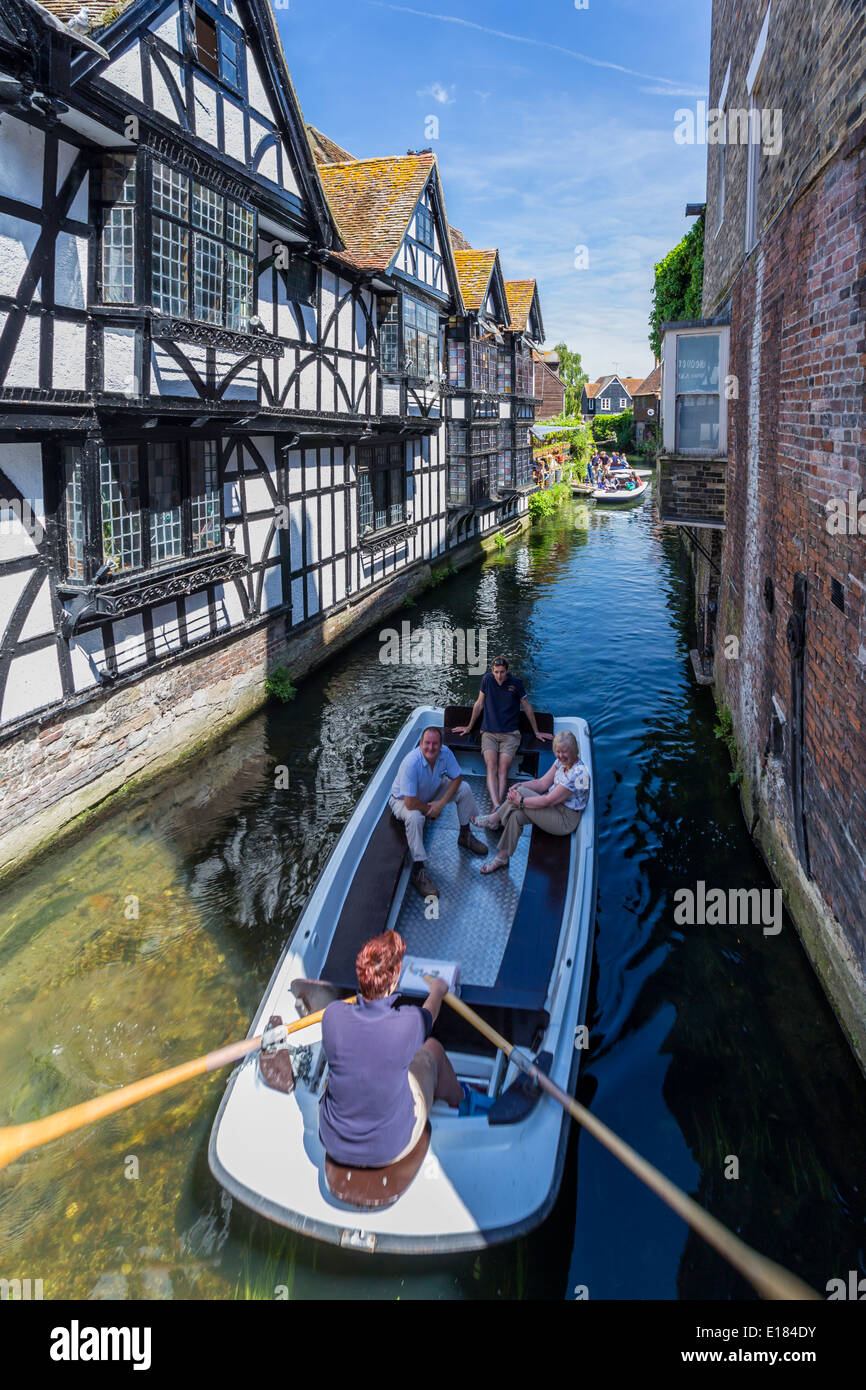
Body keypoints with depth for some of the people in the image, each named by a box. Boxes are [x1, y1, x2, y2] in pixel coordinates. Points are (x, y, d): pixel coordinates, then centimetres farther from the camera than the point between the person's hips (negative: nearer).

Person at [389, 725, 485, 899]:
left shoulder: (445, 753, -21)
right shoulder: (411, 763, -38)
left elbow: (457, 778, -8)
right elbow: (410, 803, -38)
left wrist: (441, 803, -20)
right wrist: (430, 811, -20)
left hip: (431, 793, 6)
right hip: (403, 800, -6)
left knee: (464, 788, -8)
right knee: (414, 817, -38)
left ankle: (465, 836, 14)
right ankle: (419, 872, -31)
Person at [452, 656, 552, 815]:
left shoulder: (516, 683, 2)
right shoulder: (487, 680, 5)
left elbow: (528, 708, 13)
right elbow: (479, 704, 18)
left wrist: (536, 732, 19)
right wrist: (469, 727, 26)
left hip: (510, 734, -1)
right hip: (489, 732, 1)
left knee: (503, 769, -22)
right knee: (491, 767, -24)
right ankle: (497, 808, -40)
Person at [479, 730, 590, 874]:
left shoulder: (578, 773, -27)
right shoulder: (562, 762, 1)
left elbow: (548, 800, -25)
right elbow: (542, 783, 3)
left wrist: (521, 801, -20)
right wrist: (518, 786, -14)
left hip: (566, 819, -8)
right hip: (554, 808, 8)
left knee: (521, 793, -20)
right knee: (516, 815, -15)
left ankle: (493, 820, -2)